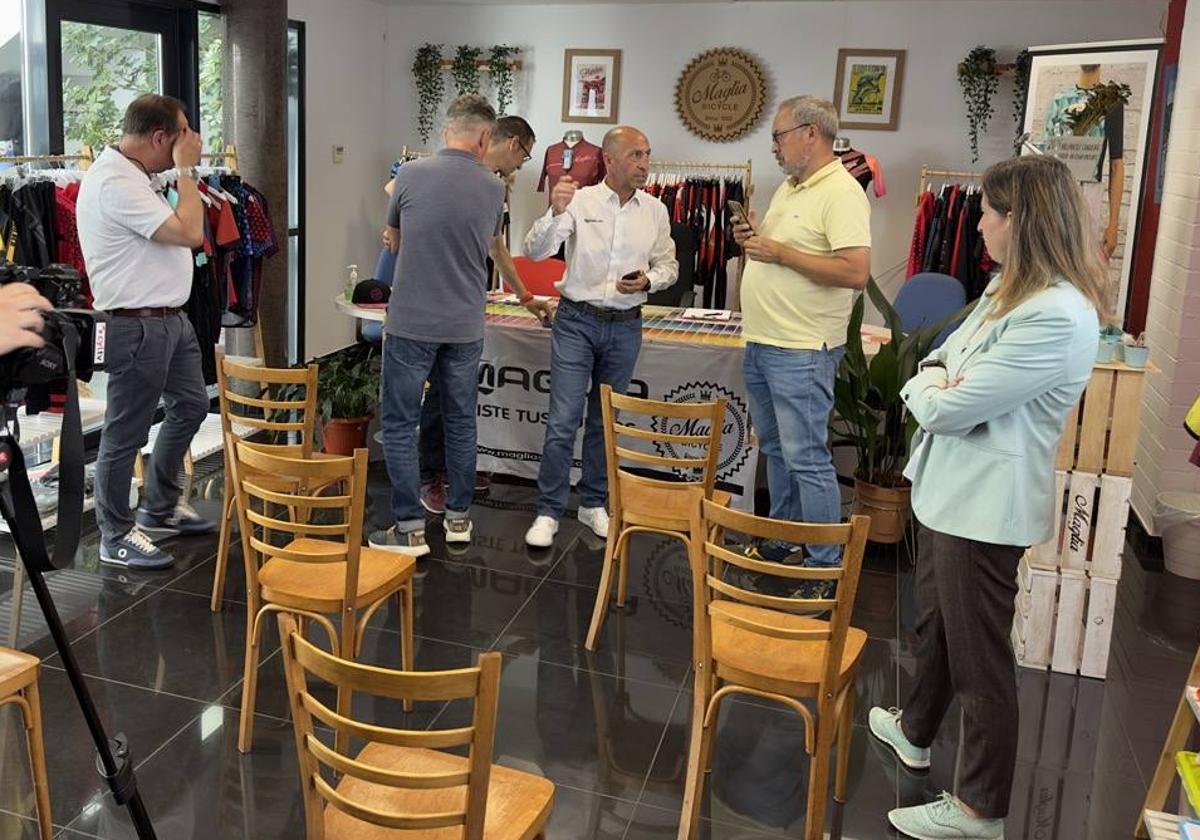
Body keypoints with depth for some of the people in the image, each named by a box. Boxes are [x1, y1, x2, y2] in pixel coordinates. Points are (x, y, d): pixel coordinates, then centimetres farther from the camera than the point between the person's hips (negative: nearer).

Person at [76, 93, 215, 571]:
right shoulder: (116, 183, -21)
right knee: (125, 435, 1)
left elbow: (177, 233, 17)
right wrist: (186, 169, -16)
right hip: (138, 327, -11)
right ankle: (116, 537, 16)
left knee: (190, 406, 21)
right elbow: (189, 233, -25)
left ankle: (159, 510, 36)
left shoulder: (131, 174, 12)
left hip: (169, 317, 11)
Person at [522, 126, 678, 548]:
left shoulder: (655, 211, 3)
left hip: (625, 326, 3)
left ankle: (593, 503, 27)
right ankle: (548, 512, 7)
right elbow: (534, 251, -14)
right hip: (577, 321, -3)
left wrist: (648, 281, -10)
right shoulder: (580, 201, -7)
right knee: (563, 421, -4)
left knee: (605, 421, 13)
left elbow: (668, 265, 12)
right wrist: (555, 213, -32)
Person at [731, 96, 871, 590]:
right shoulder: (789, 188, 15)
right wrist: (754, 239, 5)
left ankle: (826, 568, 2)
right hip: (761, 344, 10)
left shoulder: (841, 193, -14)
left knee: (806, 457, -7)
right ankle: (782, 544, 30)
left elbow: (856, 272, -24)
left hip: (800, 352, -10)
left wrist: (779, 252, -20)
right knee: (776, 450, 17)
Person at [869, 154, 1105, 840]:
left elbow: (950, 409, -26)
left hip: (987, 502, -10)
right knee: (936, 621, 26)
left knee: (979, 654, 3)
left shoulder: (1057, 317, -26)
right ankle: (916, 729, 47)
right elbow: (943, 357, 15)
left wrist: (930, 389, -4)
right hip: (953, 486, 10)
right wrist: (938, 379, -8)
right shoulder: (1010, 288, 7)